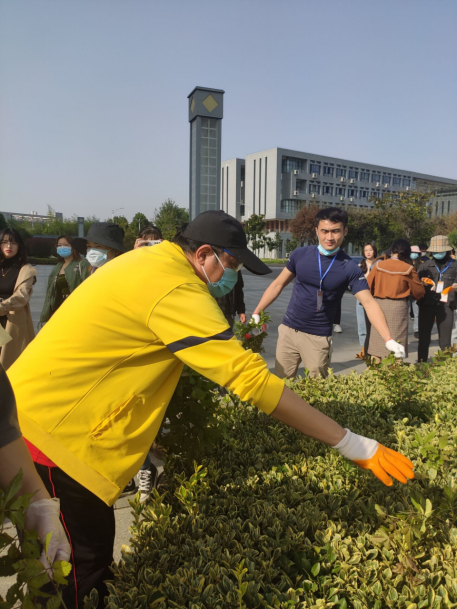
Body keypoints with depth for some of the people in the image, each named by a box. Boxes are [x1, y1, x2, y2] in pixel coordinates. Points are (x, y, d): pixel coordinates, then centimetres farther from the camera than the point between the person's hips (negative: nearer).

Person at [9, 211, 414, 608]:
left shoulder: (152, 260, 4)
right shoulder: (174, 288, -27)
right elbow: (252, 379, -30)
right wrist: (353, 445, -24)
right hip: (52, 423, -9)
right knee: (89, 555, 6)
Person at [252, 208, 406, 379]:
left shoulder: (349, 268, -10)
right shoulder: (300, 254, -4)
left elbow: (369, 303, -16)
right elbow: (278, 284, 4)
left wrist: (389, 340, -27)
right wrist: (256, 313, -1)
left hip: (318, 338, -2)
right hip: (288, 330, 2)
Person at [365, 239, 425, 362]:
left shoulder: (378, 265, -2)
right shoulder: (408, 269, -6)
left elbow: (368, 286, 2)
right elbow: (419, 291, 3)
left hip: (379, 305, 2)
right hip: (398, 307, -2)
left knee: (377, 342, 10)